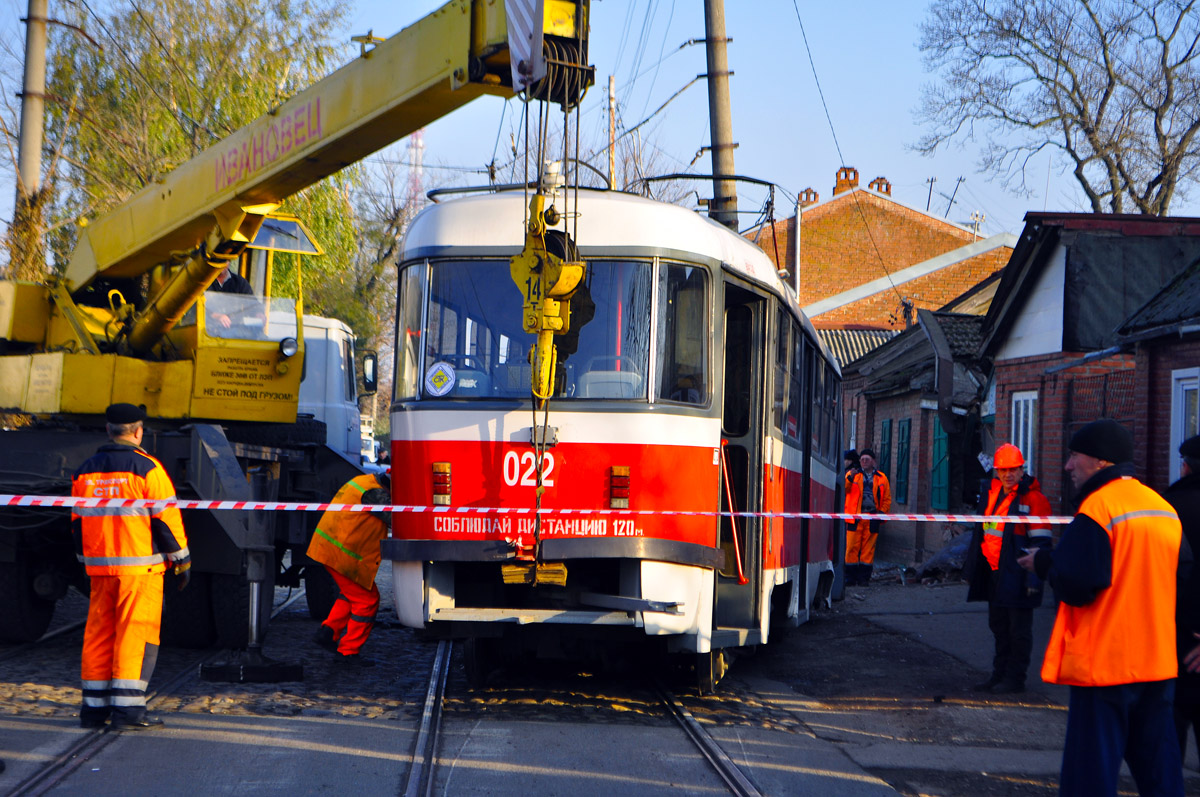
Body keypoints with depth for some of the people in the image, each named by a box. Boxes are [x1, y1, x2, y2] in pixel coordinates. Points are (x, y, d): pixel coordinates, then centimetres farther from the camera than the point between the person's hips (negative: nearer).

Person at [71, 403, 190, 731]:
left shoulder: (86, 471, 10)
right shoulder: (147, 468, -9)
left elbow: (78, 522, 15)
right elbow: (166, 518, -10)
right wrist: (182, 560, -2)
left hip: (100, 567, 6)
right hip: (140, 567, -6)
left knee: (99, 634, 11)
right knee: (136, 635, -3)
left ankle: (93, 707, 14)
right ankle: (127, 709, -6)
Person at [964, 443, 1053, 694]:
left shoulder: (1033, 499, -11)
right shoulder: (992, 494, 13)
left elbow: (1040, 542, -13)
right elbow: (981, 532, 22)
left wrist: (1034, 577, -18)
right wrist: (971, 569, 23)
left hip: (1016, 576, -8)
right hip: (993, 572, 8)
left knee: (1019, 629, 1)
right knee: (998, 626, 15)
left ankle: (1015, 678, 9)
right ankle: (999, 675, 25)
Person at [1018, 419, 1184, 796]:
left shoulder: (1097, 507, -16)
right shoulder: (1164, 508, 9)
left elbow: (1075, 587, -21)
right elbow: (1181, 578, 17)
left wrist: (1043, 562, -1)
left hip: (1105, 664, -8)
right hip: (1158, 663, 8)